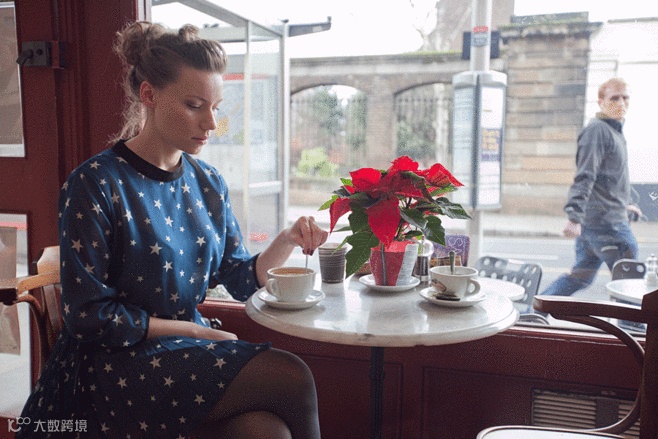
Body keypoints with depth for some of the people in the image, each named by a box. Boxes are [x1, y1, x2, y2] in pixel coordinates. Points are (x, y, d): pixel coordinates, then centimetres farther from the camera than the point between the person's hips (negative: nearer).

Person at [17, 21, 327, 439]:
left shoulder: (208, 183, 6)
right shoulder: (95, 184, -12)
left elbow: (240, 278, 7)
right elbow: (88, 316, -13)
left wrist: (287, 241, -12)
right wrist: (197, 332, -12)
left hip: (189, 354, 5)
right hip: (116, 365, -5)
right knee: (292, 379, -22)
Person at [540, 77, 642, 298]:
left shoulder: (613, 131, 20)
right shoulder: (597, 130, -12)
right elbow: (584, 177, -23)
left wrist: (625, 203, 38)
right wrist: (574, 217, -30)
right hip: (605, 222, -10)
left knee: (580, 277, 13)